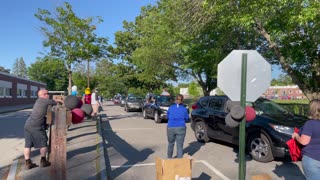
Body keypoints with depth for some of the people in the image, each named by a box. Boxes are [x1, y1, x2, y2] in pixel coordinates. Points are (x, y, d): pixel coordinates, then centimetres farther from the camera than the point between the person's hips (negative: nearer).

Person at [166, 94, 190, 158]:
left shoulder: (171, 107, -4)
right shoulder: (184, 109, -5)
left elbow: (167, 116, 8)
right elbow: (187, 118, 4)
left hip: (171, 128, 2)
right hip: (181, 128, -1)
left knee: (170, 143, 19)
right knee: (180, 145, 6)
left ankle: (169, 158, 35)